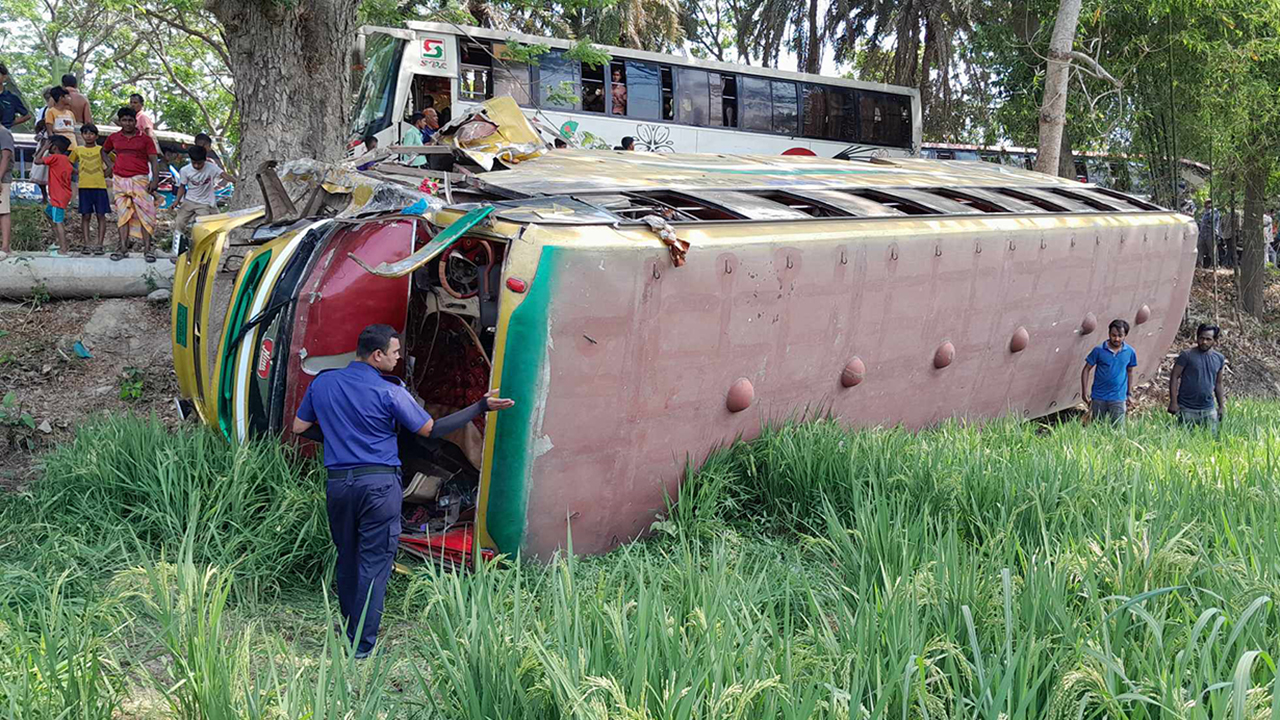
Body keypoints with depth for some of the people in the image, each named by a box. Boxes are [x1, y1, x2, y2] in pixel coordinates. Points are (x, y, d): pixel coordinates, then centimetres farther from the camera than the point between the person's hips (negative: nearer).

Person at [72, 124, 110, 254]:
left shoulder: (101, 150, 4)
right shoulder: (78, 150, 8)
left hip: (100, 186, -1)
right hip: (84, 186, 1)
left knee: (101, 215, -2)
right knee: (85, 215, 1)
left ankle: (99, 244, 0)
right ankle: (86, 243, 2)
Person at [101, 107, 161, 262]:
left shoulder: (145, 139, 3)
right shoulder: (114, 138, 11)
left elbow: (153, 161, 1)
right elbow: (104, 151, 29)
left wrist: (154, 180, -11)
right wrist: (110, 165, 10)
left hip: (139, 179, -3)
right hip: (119, 180, 3)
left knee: (145, 213, -8)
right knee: (123, 214, 4)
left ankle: (147, 249, -7)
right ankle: (123, 248, 6)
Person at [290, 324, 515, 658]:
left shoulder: (322, 383, 8)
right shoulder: (389, 392, -7)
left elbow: (298, 427, 15)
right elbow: (430, 430, -2)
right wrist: (481, 407, 0)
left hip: (338, 483, 5)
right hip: (379, 484, -5)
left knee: (347, 560, 17)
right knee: (374, 563, -1)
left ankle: (348, 636, 25)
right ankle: (363, 646, -2)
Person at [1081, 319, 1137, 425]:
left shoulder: (1130, 352, -1)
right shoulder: (1099, 350, -7)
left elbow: (1129, 372, 13)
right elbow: (1086, 370, -2)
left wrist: (1129, 394, 14)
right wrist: (1084, 392, -7)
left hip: (1118, 398, 1)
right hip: (1098, 397, 0)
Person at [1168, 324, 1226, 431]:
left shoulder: (1219, 358, 8)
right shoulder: (1187, 355, -7)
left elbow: (1218, 384, 17)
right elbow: (1174, 377, -7)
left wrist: (1222, 406, 14)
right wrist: (1173, 402, -14)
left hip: (1208, 410, 4)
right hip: (1187, 410, -4)